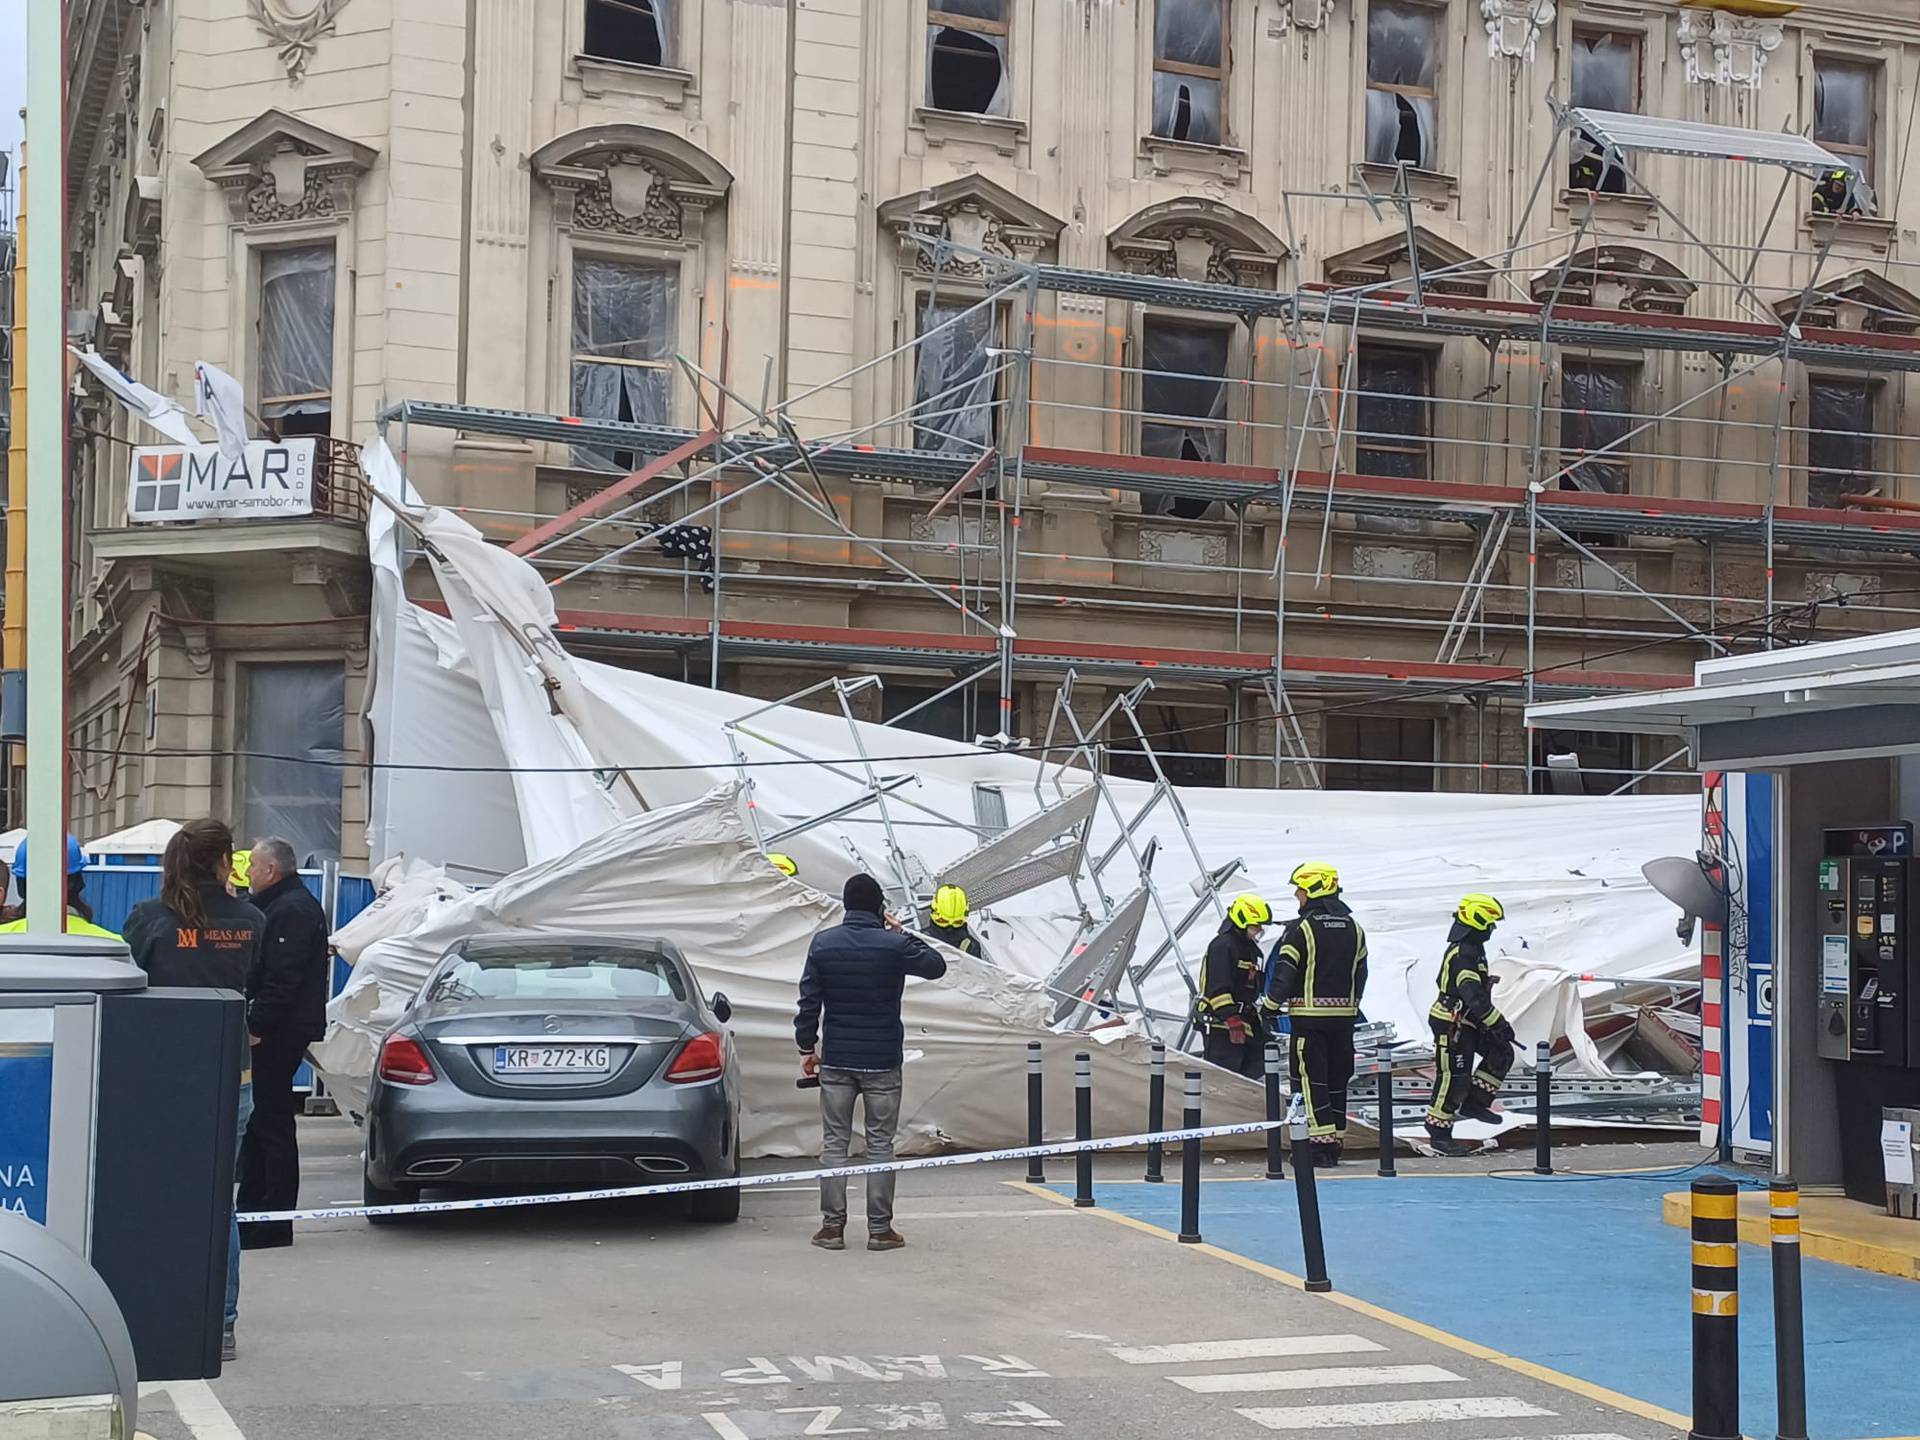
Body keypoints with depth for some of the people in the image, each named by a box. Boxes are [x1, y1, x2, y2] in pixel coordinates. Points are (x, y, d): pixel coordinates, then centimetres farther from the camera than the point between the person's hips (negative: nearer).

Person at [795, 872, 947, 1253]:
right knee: (880, 1144, 4)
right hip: (882, 1063, -2)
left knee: (834, 1143, 7)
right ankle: (879, 1228, 4)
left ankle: (833, 1226, 6)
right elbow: (936, 966, 7)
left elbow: (809, 1001, 0)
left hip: (836, 1061, 2)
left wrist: (807, 1047, 10)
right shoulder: (894, 945, -9)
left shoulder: (823, 944, -1)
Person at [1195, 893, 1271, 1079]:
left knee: (1255, 1070, 7)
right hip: (1221, 1024, -10)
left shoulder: (1249, 948, 19)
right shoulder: (1222, 946, -13)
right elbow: (1219, 987, -21)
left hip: (1246, 1022, 10)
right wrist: (1232, 1019, -24)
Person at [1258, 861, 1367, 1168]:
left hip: (1309, 1015, -6)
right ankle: (1336, 1141, 16)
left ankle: (1320, 1143, -8)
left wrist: (1269, 1008, -3)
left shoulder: (1301, 928, -11)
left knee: (1310, 1079, -3)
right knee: (1337, 1078, 13)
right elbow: (1360, 972, 16)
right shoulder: (1353, 928, 10)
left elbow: (1284, 973, -13)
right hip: (1343, 1014, 6)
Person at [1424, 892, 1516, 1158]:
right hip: (1451, 1026, -10)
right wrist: (1498, 1022, -25)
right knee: (1454, 1079, -4)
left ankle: (1473, 1102, 13)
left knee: (1501, 1053, 8)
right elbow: (1473, 996, -29)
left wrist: (1494, 1022, 26)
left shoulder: (1473, 949, 12)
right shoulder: (1462, 954, -22)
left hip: (1466, 1023, 10)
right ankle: (1439, 1134, 5)